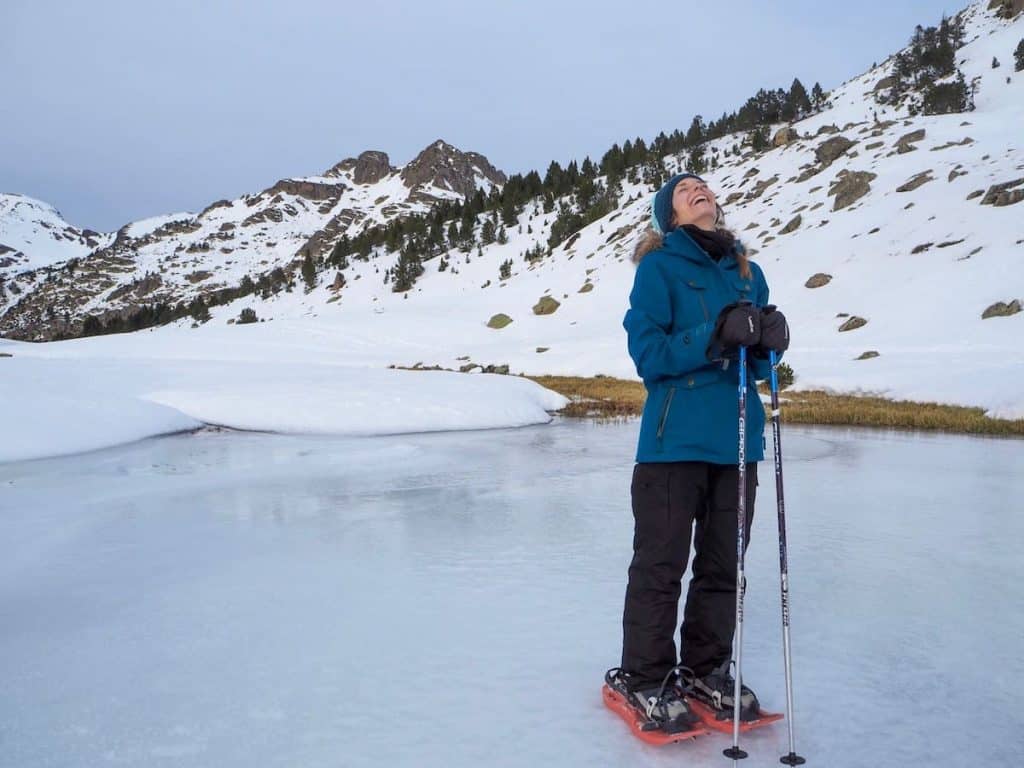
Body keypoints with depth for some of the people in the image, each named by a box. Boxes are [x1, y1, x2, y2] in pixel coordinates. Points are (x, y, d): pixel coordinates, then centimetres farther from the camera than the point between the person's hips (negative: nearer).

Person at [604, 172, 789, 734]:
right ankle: (643, 677, 17)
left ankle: (706, 670, 29)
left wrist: (767, 340, -8)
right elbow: (647, 351, -11)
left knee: (723, 565, 13)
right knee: (660, 564, 1)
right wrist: (715, 338, -23)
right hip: (676, 437, -5)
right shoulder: (659, 266, -1)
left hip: (737, 436, 6)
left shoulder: (747, 271, 14)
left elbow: (756, 362, 14)